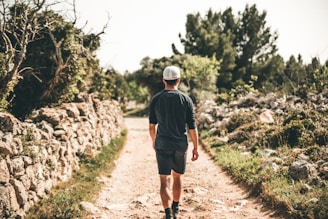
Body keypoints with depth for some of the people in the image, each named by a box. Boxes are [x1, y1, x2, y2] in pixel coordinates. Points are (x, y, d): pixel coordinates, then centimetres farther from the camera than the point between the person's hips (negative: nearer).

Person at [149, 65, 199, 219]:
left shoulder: (156, 99, -3)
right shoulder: (186, 99, -6)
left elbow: (152, 125, 5)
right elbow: (192, 127, -5)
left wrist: (154, 141, 23)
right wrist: (195, 147, 4)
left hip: (162, 145, -1)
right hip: (181, 145, 1)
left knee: (165, 180, -3)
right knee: (177, 176, 20)